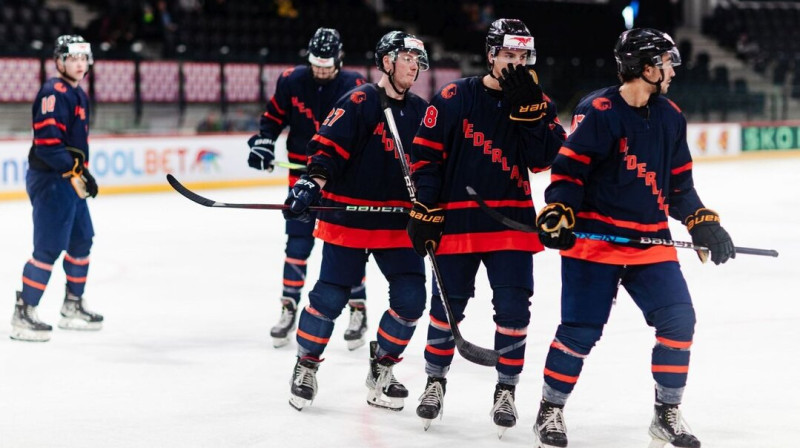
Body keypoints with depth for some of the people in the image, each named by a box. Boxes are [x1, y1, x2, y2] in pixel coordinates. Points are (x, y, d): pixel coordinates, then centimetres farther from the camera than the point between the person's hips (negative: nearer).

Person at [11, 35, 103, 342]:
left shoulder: (79, 95, 16)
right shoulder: (53, 93, -16)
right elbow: (47, 140, -24)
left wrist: (83, 172, 20)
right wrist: (74, 171, -25)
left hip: (70, 181, 10)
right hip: (49, 179, -10)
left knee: (81, 241, 18)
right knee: (49, 247, -12)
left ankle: (73, 306, 30)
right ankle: (23, 315, -7)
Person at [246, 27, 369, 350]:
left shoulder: (355, 87, -10)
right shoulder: (292, 81, -3)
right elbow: (274, 115, 9)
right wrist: (263, 142, -6)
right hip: (302, 172, 2)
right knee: (297, 243, 1)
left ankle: (358, 311, 6)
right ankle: (289, 309, 10)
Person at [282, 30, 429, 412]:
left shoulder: (421, 112, 9)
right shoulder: (359, 102, -8)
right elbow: (327, 147, -13)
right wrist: (311, 184, -26)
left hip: (398, 222, 5)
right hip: (348, 218, -5)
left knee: (411, 298, -4)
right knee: (330, 297, -5)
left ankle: (382, 366, 16)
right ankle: (306, 364, 17)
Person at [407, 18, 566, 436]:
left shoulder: (536, 102, 4)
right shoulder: (454, 98, -4)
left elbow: (543, 159, -9)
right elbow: (425, 155, -3)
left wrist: (528, 110, -18)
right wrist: (426, 211, -6)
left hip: (511, 221, 1)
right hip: (457, 221, -1)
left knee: (513, 307, -4)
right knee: (447, 305, 7)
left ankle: (506, 389, 11)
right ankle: (435, 380, 27)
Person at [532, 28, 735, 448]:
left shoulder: (670, 117, 9)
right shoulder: (597, 111, -12)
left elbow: (679, 184, 15)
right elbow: (568, 167, -10)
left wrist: (702, 223, 6)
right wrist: (557, 213, -22)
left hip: (650, 241, 6)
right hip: (594, 239, -6)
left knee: (679, 318, -3)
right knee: (580, 330, -6)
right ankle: (550, 412, 12)